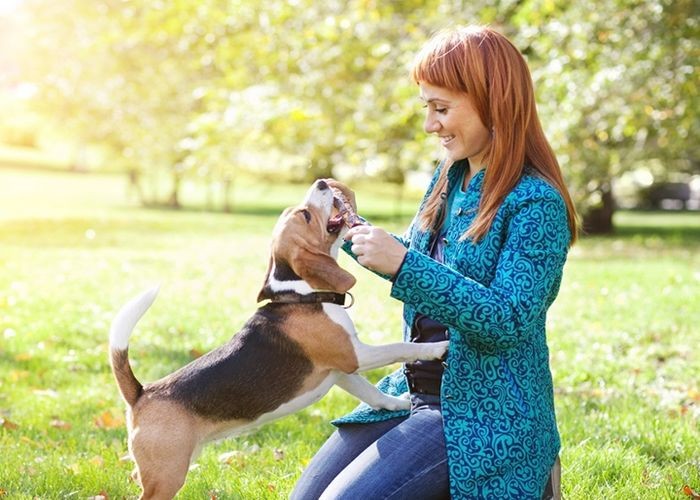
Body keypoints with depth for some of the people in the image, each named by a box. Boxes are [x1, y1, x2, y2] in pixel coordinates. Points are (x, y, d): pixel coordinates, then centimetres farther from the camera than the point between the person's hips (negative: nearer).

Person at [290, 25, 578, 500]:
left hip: (484, 412, -8)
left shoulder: (536, 203, -17)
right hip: (415, 390, 8)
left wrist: (404, 264, -29)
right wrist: (355, 232, 7)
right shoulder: (451, 177, 8)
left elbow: (508, 323, -24)